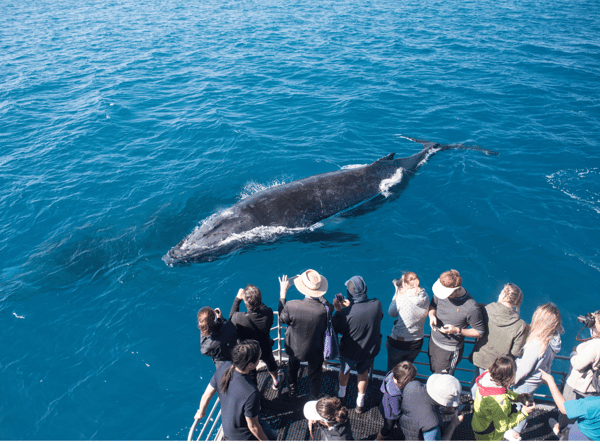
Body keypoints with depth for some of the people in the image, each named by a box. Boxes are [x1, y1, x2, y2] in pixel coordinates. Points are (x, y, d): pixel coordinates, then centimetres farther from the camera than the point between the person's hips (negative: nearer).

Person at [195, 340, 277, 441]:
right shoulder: (251, 393, -41)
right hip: (244, 436, -6)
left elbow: (206, 395, -6)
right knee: (272, 436, 20)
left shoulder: (224, 368, -23)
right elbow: (253, 426, -25)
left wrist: (201, 412, 13)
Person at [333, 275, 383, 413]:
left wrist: (338, 310, -8)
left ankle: (341, 394, 56)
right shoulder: (377, 304, -24)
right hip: (370, 350, 2)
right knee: (363, 373, 29)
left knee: (344, 371, 29)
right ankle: (360, 402, 47)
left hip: (350, 351, -2)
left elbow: (337, 329, -16)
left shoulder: (345, 312, -35)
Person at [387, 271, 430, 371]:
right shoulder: (425, 297, -13)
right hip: (417, 343, 5)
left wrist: (397, 293, -6)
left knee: (392, 370, 22)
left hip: (398, 343, -4)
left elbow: (391, 313, -9)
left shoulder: (401, 299, -27)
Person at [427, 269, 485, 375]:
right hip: (433, 341, 5)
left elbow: (479, 332, -16)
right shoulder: (441, 292, -15)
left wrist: (457, 330, -28)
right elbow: (432, 305, 6)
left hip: (449, 350, -5)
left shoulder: (472, 308, -30)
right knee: (433, 372, 27)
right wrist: (432, 315, -16)